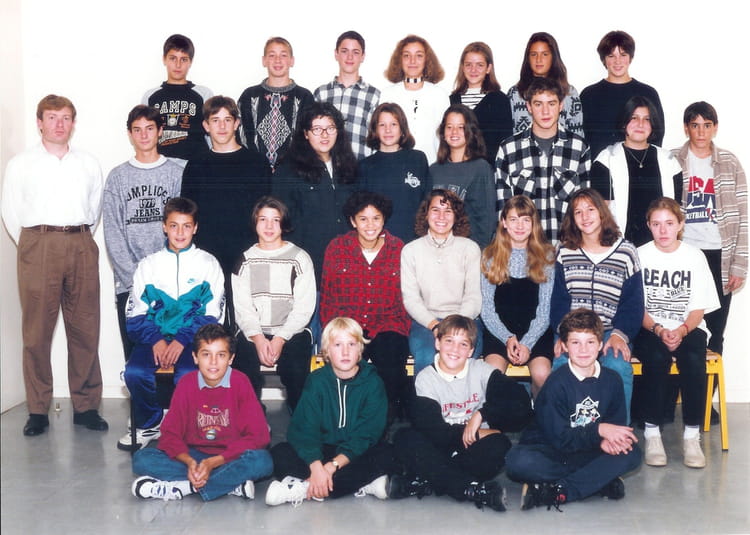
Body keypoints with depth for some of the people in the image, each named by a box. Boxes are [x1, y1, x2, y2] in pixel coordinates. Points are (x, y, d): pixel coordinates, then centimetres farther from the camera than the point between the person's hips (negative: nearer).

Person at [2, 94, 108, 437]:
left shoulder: (89, 164, 14)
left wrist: (79, 241, 11)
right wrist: (31, 248, 6)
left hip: (81, 246, 2)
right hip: (38, 245, -2)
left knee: (85, 329, 2)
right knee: (37, 331, -2)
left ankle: (86, 406, 10)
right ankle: (38, 410, 5)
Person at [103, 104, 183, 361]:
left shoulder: (176, 173, 6)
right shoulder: (118, 177, 9)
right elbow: (113, 234, 3)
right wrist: (133, 277, -9)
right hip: (129, 284, 1)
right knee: (134, 356, 3)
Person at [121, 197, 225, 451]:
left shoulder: (208, 264, 7)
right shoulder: (148, 264, 11)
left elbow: (212, 315, 1)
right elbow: (135, 314, 7)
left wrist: (183, 341, -13)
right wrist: (155, 340, -12)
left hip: (192, 338, -2)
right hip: (154, 337, 2)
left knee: (187, 375, -31)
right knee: (134, 372, -26)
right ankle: (148, 424, 1)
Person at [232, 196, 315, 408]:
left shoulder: (299, 258, 7)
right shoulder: (245, 260, 14)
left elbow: (304, 307, 0)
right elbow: (242, 308, 5)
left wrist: (280, 339, -13)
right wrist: (258, 339, -12)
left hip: (292, 333, -1)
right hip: (252, 333, 2)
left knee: (296, 372, -29)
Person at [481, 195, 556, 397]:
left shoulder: (546, 255, 7)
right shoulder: (490, 257, 7)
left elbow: (545, 309, 1)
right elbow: (487, 309, 3)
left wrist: (527, 344, -13)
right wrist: (508, 339, -12)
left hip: (535, 330, 0)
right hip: (499, 331, 0)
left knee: (542, 374, -26)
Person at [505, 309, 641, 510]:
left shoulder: (612, 380, 0)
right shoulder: (557, 383, -13)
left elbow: (618, 425, 4)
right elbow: (559, 438, -16)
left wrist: (607, 441, -19)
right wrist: (599, 431, -21)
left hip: (588, 453, 4)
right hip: (549, 452, -4)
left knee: (632, 453, -21)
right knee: (518, 462, -34)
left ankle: (556, 492, -27)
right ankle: (601, 482, -25)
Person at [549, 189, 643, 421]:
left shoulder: (626, 251, 6)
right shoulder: (565, 252, 11)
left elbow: (633, 302, 4)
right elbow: (559, 299, 6)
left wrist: (620, 334, -13)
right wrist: (563, 333, -11)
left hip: (612, 332, -1)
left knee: (618, 366, -32)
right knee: (562, 365, -30)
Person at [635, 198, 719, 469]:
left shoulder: (694, 256, 1)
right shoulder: (640, 256, -1)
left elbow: (698, 308, 0)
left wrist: (681, 330, -20)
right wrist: (658, 330, -20)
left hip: (688, 327, 1)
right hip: (648, 328, -1)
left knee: (693, 360, -31)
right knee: (657, 358, -34)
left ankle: (692, 435, -20)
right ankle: (652, 433, -22)